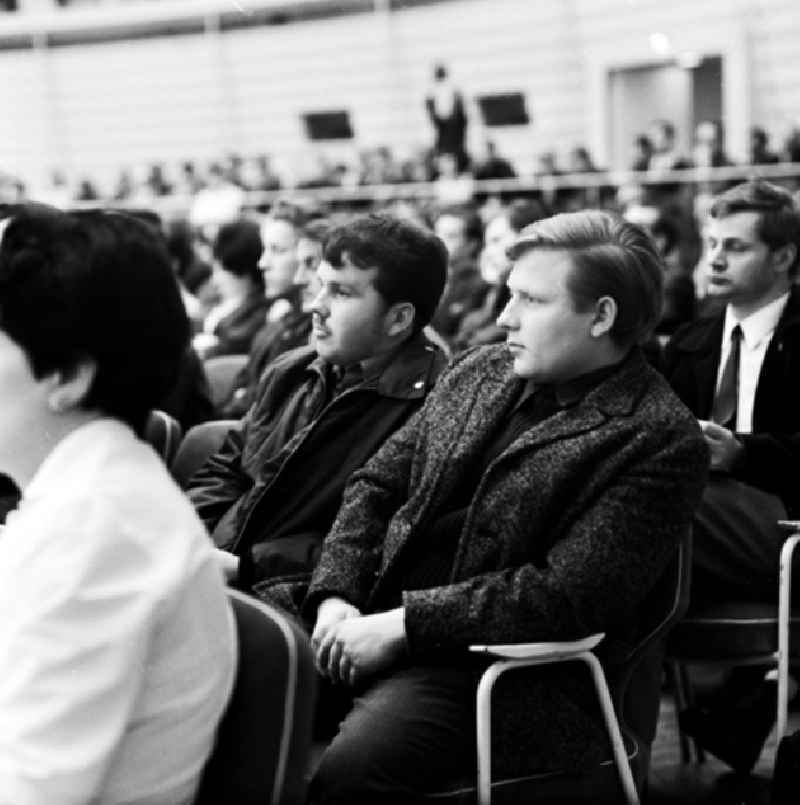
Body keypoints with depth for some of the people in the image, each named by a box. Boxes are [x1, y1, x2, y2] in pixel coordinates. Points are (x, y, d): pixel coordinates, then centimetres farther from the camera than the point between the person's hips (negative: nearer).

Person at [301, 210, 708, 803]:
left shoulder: (661, 442, -10)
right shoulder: (480, 371, 13)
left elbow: (569, 594, -17)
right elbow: (376, 485, 17)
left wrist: (403, 622, -17)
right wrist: (336, 597, -1)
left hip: (500, 671, -7)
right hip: (370, 623, 7)